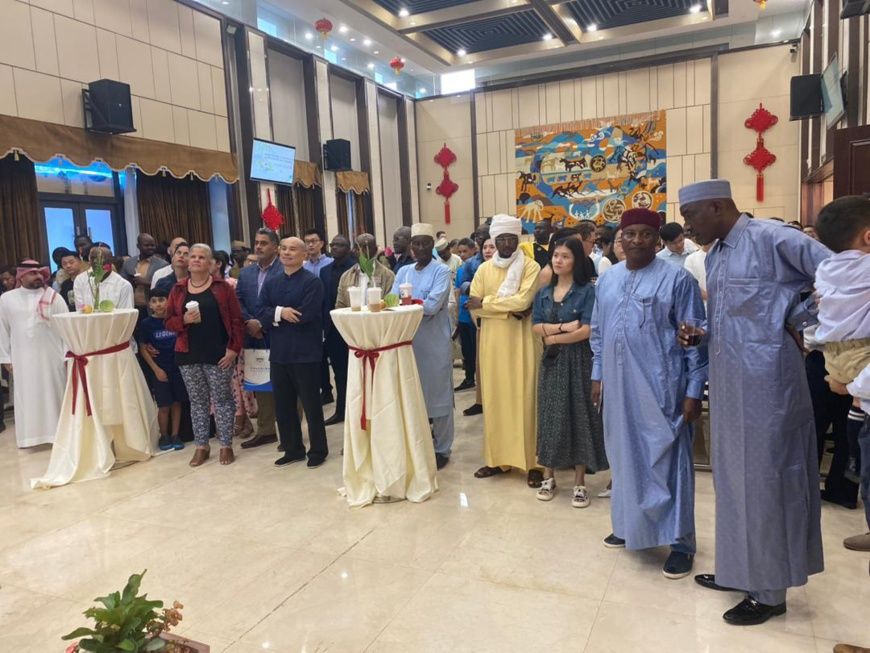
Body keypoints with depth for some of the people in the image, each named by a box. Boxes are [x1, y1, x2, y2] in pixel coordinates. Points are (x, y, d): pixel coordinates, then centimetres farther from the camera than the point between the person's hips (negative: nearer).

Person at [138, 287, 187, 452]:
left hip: (177, 367, 2)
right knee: (164, 406, 2)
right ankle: (164, 436, 20)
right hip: (159, 370, -2)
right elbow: (143, 349, -1)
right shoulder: (146, 323, -4)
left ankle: (175, 435, 20)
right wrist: (156, 369, -6)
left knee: (176, 403, 8)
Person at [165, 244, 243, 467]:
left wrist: (234, 349, -11)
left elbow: (236, 320, -3)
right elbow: (169, 322, 8)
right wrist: (184, 319, -13)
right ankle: (201, 446, 21)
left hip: (218, 354, -3)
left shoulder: (222, 287, -1)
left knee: (222, 400, 4)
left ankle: (226, 446, 14)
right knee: (197, 402, 11)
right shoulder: (178, 289, 8)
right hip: (188, 355, 3)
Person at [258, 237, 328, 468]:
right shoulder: (271, 282, 10)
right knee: (283, 405, 14)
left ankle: (318, 450, 20)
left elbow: (304, 315, -19)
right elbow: (261, 313, 1)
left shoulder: (312, 282, -8)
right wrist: (281, 312, -18)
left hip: (305, 352, -6)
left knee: (311, 404, 6)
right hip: (279, 352, 6)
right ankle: (292, 449, 29)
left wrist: (275, 315, -7)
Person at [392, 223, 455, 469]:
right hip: (409, 340, 5)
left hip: (435, 342, -5)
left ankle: (442, 449, 15)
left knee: (438, 395, 3)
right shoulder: (403, 272, 12)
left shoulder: (442, 271, -5)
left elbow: (433, 305, -18)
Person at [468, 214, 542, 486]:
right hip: (492, 343, 3)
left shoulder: (531, 267, -2)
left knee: (524, 399, 0)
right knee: (495, 400, 7)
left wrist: (486, 302, -10)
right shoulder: (484, 269, 9)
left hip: (521, 342, -3)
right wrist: (509, 311, -13)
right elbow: (474, 308, -1)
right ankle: (497, 458, 17)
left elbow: (523, 300, -17)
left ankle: (532, 462, 7)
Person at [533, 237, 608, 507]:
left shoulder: (587, 290, -6)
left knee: (578, 415, 2)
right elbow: (536, 327, 0)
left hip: (578, 361, -4)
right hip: (551, 361, 4)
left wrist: (553, 337, -8)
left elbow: (587, 330, -15)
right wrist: (563, 326, -15)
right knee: (550, 415, 8)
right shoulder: (543, 293, 10)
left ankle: (580, 482, 12)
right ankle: (549, 476, 19)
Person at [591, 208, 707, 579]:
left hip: (660, 388, -5)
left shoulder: (677, 279, -7)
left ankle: (680, 543, 15)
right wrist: (597, 376, 12)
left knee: (666, 461, 2)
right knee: (624, 457, 16)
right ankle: (629, 526, 33)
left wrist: (694, 391, -10)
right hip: (617, 386, 6)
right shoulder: (607, 280, 10)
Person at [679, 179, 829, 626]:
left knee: (764, 478, 2)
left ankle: (770, 590, 18)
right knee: (734, 475, 16)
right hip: (727, 381, 8)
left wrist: (798, 321, -10)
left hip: (764, 379, -8)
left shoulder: (770, 238, -13)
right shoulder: (714, 256, 13)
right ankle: (741, 568, 33)